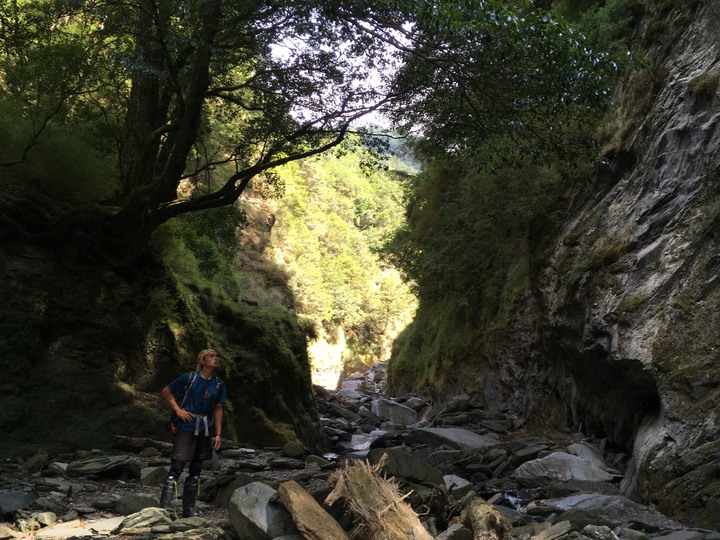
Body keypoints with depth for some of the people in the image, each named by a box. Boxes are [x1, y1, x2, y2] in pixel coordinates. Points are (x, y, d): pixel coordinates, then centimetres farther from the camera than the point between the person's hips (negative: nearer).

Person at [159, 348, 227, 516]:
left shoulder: (219, 384, 5)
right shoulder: (189, 378, -7)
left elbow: (218, 409, 10)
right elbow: (166, 391, 2)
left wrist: (218, 434, 6)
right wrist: (178, 410, -7)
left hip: (205, 430, 5)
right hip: (186, 427, -5)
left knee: (196, 470, 11)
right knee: (177, 467, -11)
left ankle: (189, 510, 20)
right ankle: (164, 507, -9)